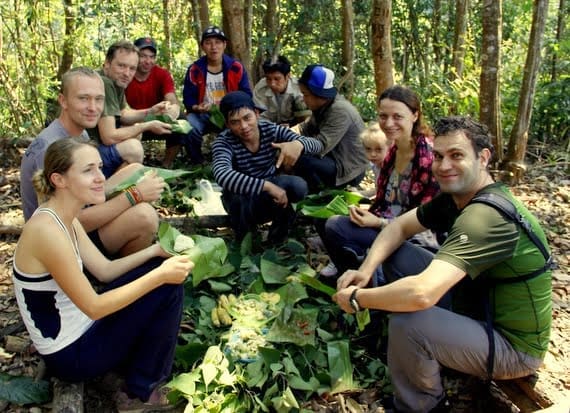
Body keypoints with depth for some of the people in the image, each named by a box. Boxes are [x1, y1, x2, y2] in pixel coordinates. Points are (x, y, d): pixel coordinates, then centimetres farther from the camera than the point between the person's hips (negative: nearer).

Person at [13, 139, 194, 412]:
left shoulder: (64, 220, 1)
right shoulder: (47, 230, -28)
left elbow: (105, 270, 7)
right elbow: (93, 307, -25)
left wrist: (155, 250, -6)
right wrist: (160, 275, -25)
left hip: (78, 330, 9)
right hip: (71, 355, -9)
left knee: (159, 273, 8)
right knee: (168, 287, -13)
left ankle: (132, 363, 18)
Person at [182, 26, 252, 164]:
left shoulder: (236, 67, -1)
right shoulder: (194, 70, -2)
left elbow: (246, 96, 0)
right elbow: (188, 98, 0)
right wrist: (197, 108, -24)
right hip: (203, 115, 0)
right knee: (189, 128, -32)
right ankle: (197, 163, -5)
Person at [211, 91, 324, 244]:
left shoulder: (272, 130, -16)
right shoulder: (224, 142, -25)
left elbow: (318, 144, -21)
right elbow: (222, 175, -47)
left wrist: (298, 144, -46)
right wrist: (268, 186, -53)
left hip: (270, 187, 2)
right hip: (241, 195, -2)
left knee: (299, 186, -29)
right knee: (238, 197, -39)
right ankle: (244, 240, -6)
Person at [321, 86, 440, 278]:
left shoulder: (430, 157, -19)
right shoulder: (393, 151, 6)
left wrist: (379, 223, -18)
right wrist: (368, 212, -4)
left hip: (419, 240, -8)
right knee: (334, 224, 0)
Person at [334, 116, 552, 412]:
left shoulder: (487, 217, -32)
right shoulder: (455, 194, -3)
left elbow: (421, 294, -42)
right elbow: (400, 226, 4)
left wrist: (357, 297, -26)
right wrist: (367, 269, -15)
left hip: (512, 345, -8)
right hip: (476, 309, 9)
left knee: (407, 323, -32)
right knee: (396, 254, 1)